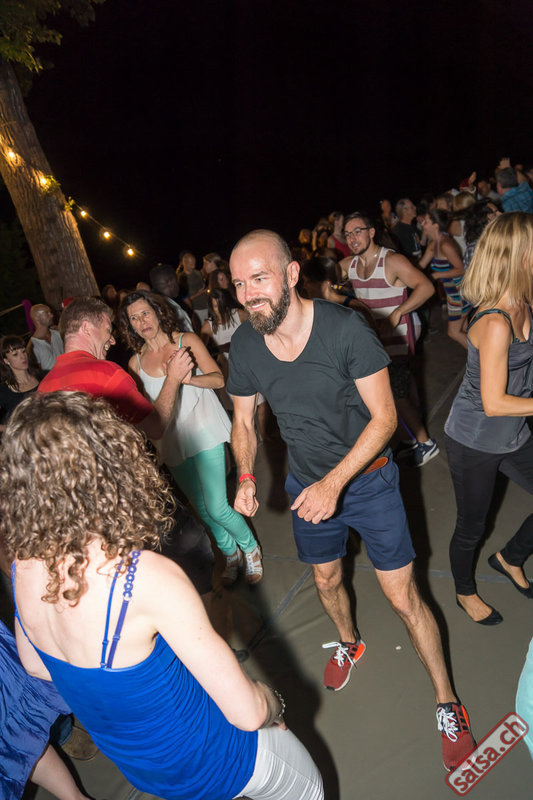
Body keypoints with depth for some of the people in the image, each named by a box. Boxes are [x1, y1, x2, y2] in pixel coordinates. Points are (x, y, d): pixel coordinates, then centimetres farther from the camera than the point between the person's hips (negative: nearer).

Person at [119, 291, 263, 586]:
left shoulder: (187, 341, -1)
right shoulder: (136, 362, 7)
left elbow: (218, 379, -8)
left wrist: (189, 378, -26)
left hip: (204, 433, -4)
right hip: (173, 441, 4)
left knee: (216, 508, -10)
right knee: (202, 508, 11)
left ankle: (250, 547, 18)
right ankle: (230, 554, 35)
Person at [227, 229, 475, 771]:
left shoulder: (344, 328, -26)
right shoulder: (243, 345, -13)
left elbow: (384, 416, -21)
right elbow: (244, 422, 1)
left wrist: (334, 483, -29)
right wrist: (246, 477, -16)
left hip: (367, 478, -4)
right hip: (308, 483, 4)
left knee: (403, 597, 4)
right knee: (326, 580, 24)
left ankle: (447, 704, 29)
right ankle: (349, 643, 57)